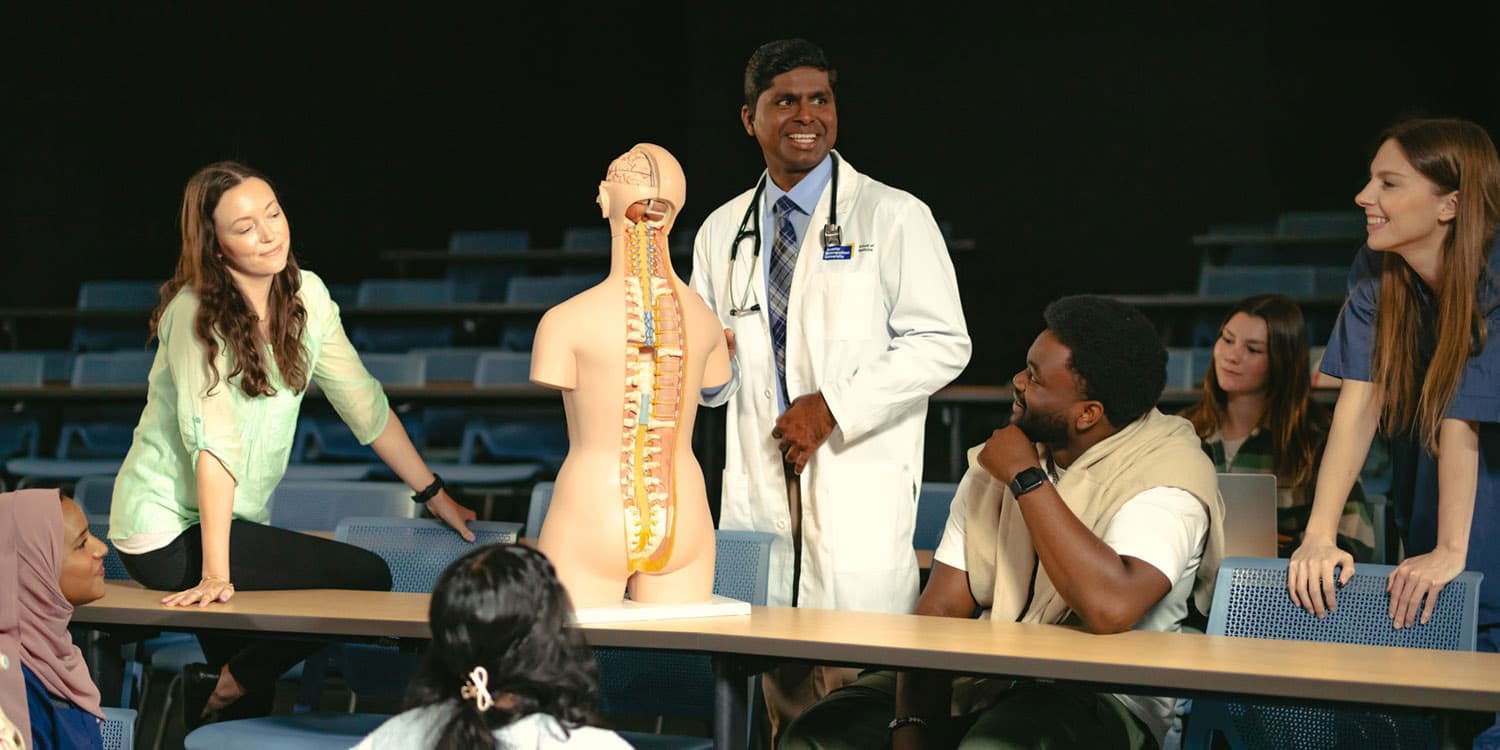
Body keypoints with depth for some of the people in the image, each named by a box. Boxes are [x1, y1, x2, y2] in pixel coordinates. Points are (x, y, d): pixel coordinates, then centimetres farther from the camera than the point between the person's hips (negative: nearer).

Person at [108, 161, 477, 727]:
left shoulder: (306, 296, 3)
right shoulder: (196, 314, -19)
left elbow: (362, 401, 8)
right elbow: (213, 440, -26)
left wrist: (433, 494, 9)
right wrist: (214, 573, -30)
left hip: (233, 520, 8)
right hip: (169, 530, -8)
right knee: (367, 578, -13)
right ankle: (226, 685, -2)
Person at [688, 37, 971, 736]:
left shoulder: (893, 216, 1)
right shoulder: (722, 231, 15)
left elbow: (941, 343, -5)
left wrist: (833, 407, -13)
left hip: (858, 489, -4)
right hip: (758, 488, 4)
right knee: (768, 678, 1)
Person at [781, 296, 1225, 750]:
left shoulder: (1166, 477, -14)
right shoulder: (997, 462, 8)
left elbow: (1111, 609, -32)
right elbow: (941, 607, 3)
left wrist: (1026, 479, -21)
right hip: (981, 680, 6)